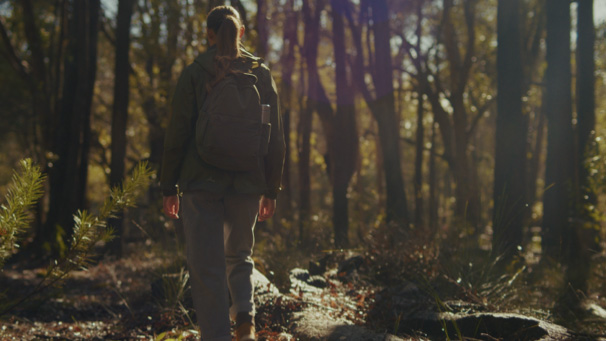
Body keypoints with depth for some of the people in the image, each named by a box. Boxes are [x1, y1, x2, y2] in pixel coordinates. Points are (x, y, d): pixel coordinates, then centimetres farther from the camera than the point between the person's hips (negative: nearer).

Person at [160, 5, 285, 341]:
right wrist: (271, 189, 11)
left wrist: (169, 187, 3)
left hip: (202, 183, -3)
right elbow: (275, 137, 4)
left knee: (206, 267, 4)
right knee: (239, 256, 22)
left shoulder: (194, 73, -4)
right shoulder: (261, 74, 3)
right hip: (248, 184, 3)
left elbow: (176, 133, -5)